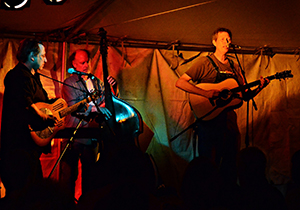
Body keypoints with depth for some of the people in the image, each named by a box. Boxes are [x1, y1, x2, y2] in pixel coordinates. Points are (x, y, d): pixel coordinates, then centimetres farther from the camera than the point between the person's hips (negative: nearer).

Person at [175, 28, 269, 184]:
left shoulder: (235, 67, 17)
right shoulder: (205, 62, -1)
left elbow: (245, 96, 18)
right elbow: (180, 83, -10)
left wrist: (258, 88, -2)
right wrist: (205, 93, -20)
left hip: (229, 120, 6)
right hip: (209, 119, -5)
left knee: (230, 166, 7)